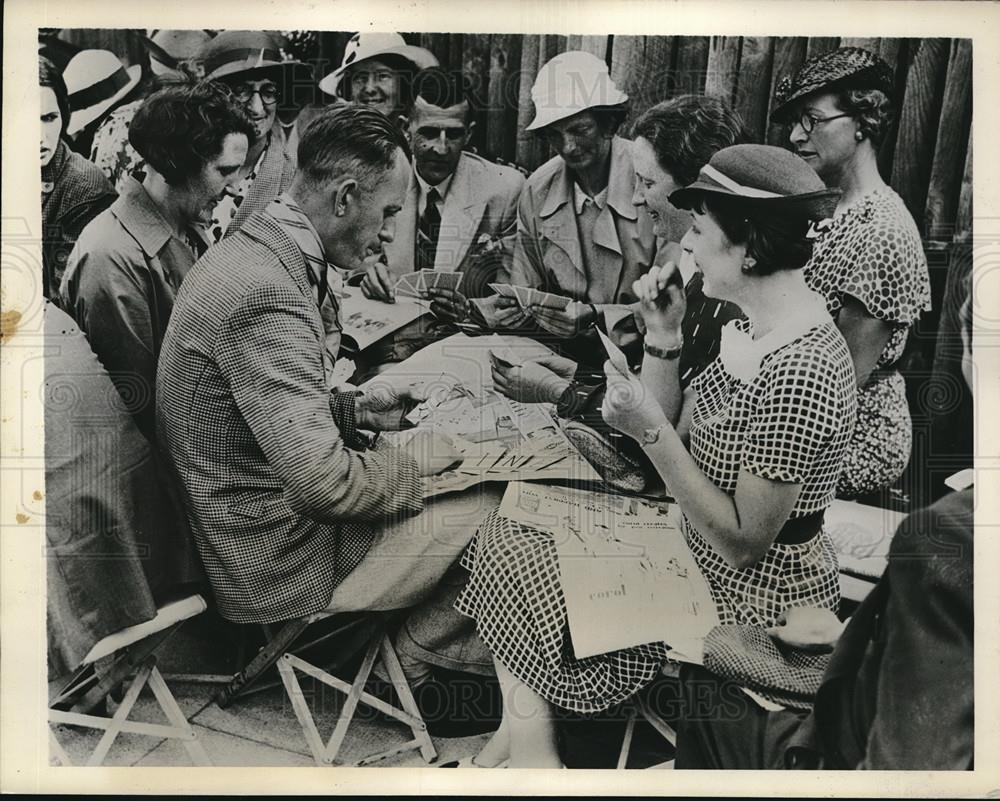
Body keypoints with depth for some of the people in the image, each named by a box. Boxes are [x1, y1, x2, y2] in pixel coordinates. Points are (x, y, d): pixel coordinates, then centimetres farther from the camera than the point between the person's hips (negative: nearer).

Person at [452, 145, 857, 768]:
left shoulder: (799, 375, -29)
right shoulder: (749, 325, 0)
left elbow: (743, 544, -24)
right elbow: (678, 440, 3)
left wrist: (651, 430, -27)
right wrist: (664, 337, -7)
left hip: (751, 598, -9)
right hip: (694, 550, 9)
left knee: (512, 558, -3)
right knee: (512, 521, 5)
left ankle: (529, 742, 20)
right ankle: (522, 738, 10)